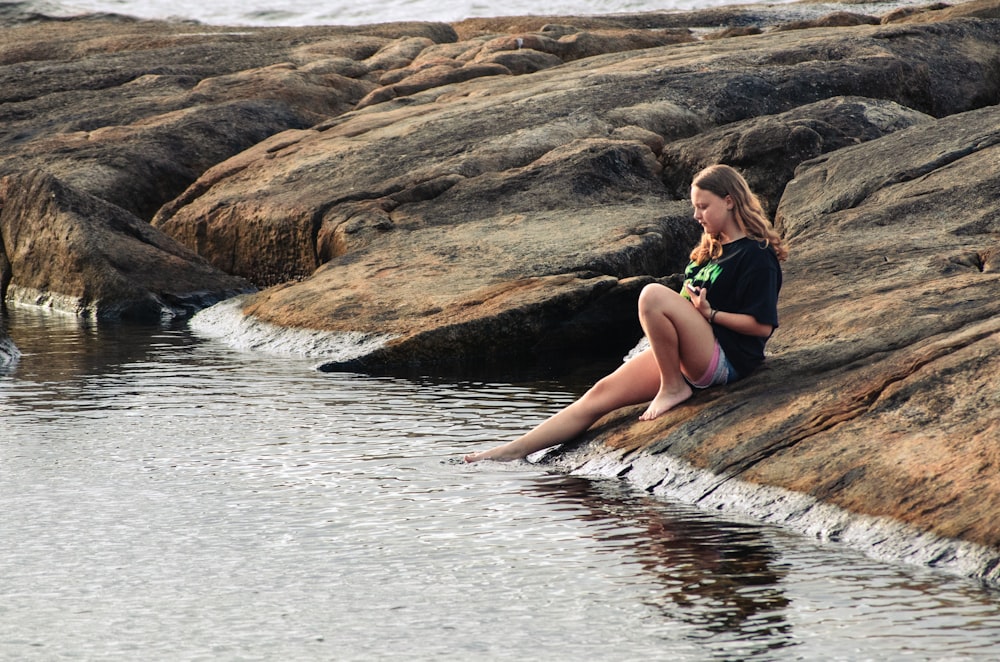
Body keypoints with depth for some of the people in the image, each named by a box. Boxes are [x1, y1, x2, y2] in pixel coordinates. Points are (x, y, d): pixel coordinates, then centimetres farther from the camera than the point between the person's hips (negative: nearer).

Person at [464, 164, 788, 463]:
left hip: (725, 360, -9)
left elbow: (763, 326, -15)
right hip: (684, 360, 9)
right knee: (602, 393, -1)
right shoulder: (713, 249, 20)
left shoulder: (757, 256, -9)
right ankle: (514, 451, -1)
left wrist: (709, 313, -18)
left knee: (653, 295, -28)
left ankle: (672, 388, -15)